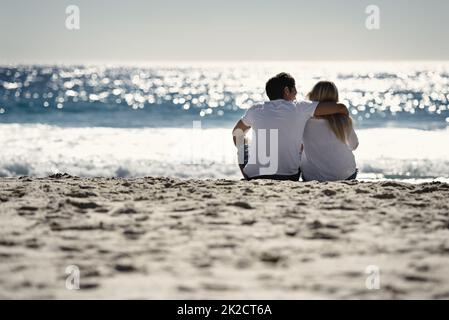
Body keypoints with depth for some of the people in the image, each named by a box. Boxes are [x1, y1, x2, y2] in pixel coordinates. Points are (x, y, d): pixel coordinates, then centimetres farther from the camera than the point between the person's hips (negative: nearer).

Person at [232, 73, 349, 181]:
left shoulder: (255, 110, 9)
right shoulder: (299, 108, 2)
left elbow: (236, 134, 26)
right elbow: (340, 108, 1)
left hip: (254, 177, 1)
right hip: (288, 178, -1)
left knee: (243, 146, 30)